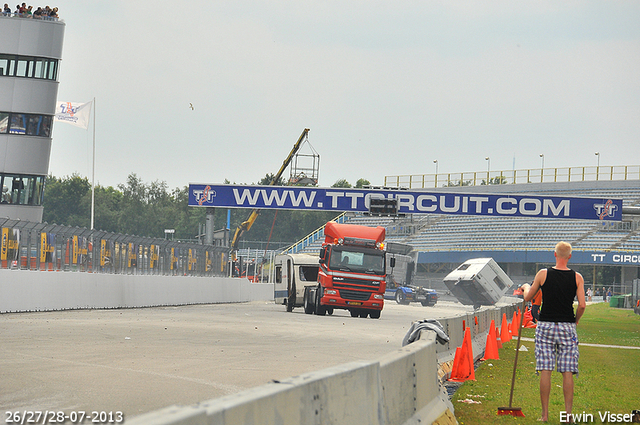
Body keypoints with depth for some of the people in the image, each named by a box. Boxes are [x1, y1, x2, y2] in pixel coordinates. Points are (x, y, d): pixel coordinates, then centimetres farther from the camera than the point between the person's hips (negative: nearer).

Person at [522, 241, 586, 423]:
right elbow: (582, 305, -6)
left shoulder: (543, 274, -3)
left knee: (545, 371, 0)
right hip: (567, 327, 1)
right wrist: (575, 320, 13)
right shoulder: (577, 277, -1)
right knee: (567, 372, 2)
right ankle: (568, 414, 0)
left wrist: (526, 287, 29)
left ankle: (545, 414, -1)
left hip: (545, 326, -1)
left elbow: (528, 298, 6)